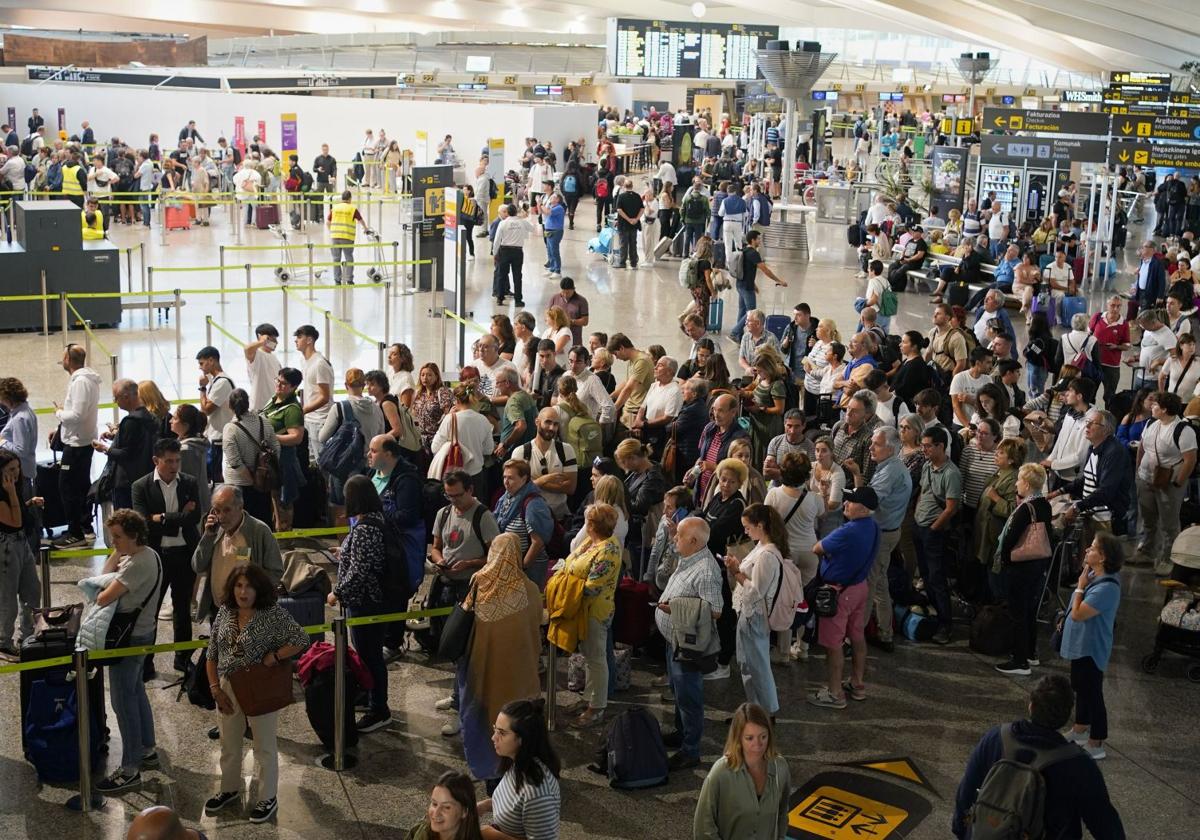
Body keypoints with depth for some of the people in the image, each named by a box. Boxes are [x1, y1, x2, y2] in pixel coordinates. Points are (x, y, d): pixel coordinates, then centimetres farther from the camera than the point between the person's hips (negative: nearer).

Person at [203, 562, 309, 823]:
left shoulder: (274, 614, -16)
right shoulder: (225, 613, -1)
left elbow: (301, 639, -18)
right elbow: (212, 654, 5)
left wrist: (274, 657, -21)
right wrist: (216, 689, -2)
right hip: (229, 688, 5)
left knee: (264, 746, 9)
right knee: (229, 745, 20)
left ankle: (268, 799, 24)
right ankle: (230, 790, 41)